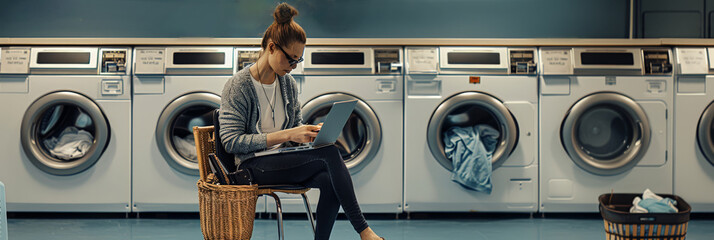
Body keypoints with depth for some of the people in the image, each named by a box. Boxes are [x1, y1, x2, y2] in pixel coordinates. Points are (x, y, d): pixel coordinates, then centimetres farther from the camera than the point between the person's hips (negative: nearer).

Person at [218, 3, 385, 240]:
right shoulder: (238, 86, -10)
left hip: (284, 159, 7)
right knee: (329, 154, -26)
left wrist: (311, 132, -5)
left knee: (329, 180, -27)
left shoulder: (288, 83, 11)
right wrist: (287, 135, -21)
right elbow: (231, 141, -16)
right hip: (255, 165, -7)